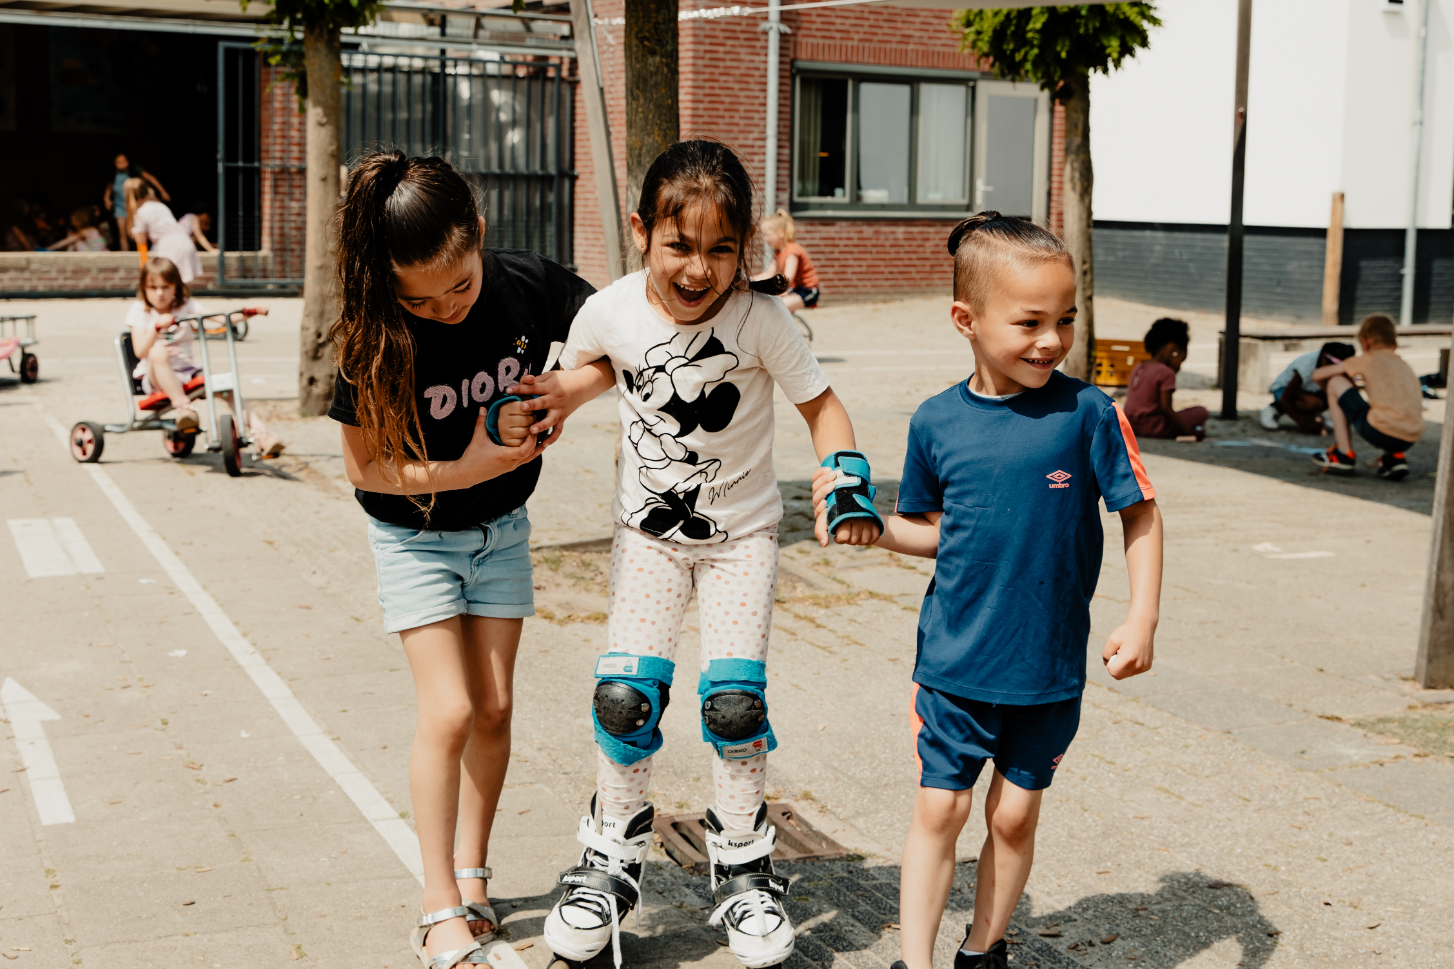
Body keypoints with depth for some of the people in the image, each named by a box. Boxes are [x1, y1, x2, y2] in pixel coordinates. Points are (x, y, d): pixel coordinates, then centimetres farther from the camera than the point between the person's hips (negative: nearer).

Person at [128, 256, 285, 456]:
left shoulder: (186, 306, 9)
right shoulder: (139, 311, 1)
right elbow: (140, 351, -14)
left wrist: (249, 311, -21)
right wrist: (157, 327, -31)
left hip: (188, 372, 3)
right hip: (157, 378, -3)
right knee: (158, 351, -37)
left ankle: (260, 433, -29)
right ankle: (181, 406, -41)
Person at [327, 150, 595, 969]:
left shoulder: (527, 285, -21)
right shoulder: (375, 340, -25)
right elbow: (365, 466, -17)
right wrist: (464, 471, -26)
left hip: (501, 529, 3)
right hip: (416, 535, -3)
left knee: (495, 709, 6)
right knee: (449, 711, -9)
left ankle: (473, 880, 23)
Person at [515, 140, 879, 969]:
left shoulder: (760, 318, -21)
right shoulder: (612, 312, -14)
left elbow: (820, 401, -11)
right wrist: (566, 393, -10)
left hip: (741, 532, -1)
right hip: (649, 531, 2)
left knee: (735, 699, -9)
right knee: (624, 695, -7)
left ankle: (744, 869, 14)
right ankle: (613, 861, 15)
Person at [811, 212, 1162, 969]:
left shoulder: (1087, 414, -11)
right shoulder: (937, 421, -4)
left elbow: (1140, 513, -3)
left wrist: (1142, 617, -10)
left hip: (1050, 664, -1)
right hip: (954, 659, 1)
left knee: (1015, 814, 11)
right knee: (940, 807, 3)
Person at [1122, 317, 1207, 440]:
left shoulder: (1137, 368, 12)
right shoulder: (1167, 373, -11)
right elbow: (1165, 408, -18)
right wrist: (1189, 430, -15)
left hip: (1132, 426, 8)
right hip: (1153, 427, -8)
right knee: (1201, 412, -7)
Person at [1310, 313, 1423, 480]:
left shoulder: (1367, 360, 10)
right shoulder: (1405, 365, 25)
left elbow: (1317, 374, 15)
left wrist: (1332, 395, 35)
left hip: (1379, 433, -6)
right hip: (1410, 440, 6)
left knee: (1335, 382, 10)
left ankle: (1345, 455, 11)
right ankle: (1397, 457, 14)